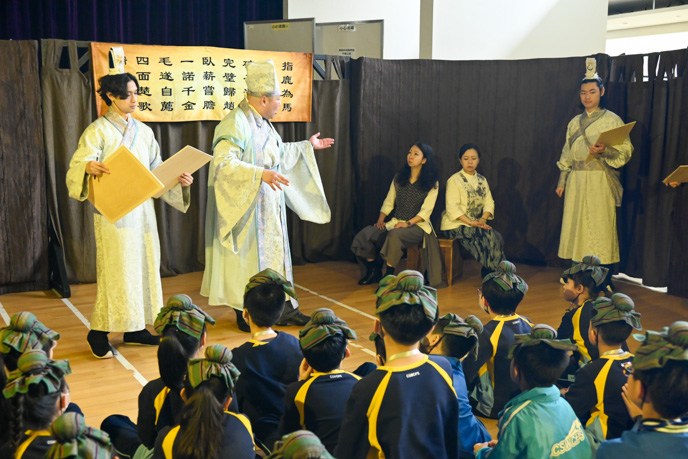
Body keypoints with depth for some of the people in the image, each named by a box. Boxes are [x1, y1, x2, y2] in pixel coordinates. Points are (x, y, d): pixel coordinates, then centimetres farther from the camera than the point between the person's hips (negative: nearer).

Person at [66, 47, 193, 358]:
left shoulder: (143, 131, 14)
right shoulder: (98, 131, -4)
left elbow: (156, 172, 17)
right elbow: (77, 167, -13)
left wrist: (178, 181, 1)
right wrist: (89, 167, -35)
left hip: (142, 209, 6)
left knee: (144, 265, 8)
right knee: (115, 268, -7)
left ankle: (134, 328, 19)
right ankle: (99, 332, 4)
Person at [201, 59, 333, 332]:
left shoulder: (263, 124, 11)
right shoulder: (235, 124, -19)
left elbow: (279, 152, 28)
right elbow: (223, 162, -29)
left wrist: (307, 146, 36)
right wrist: (260, 174, -36)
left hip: (270, 207, 9)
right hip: (246, 207, -9)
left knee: (275, 254, 13)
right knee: (247, 257, 0)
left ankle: (283, 308, 23)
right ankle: (246, 316, 13)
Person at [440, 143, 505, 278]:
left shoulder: (482, 180, 15)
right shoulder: (454, 180, -6)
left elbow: (489, 203, 8)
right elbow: (452, 208, -14)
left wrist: (483, 219, -12)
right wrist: (471, 222, -22)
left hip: (475, 224, 6)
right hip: (455, 225, -6)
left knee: (497, 237, -20)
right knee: (488, 235, -26)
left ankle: (488, 273, -12)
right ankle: (492, 272, -15)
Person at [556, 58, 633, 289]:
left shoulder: (612, 120, 0)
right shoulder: (575, 122, 15)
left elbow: (625, 151, -6)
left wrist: (604, 151, -23)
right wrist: (562, 181, 13)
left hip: (600, 181, -5)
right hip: (576, 181, 5)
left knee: (601, 226, -6)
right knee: (575, 225, 5)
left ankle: (604, 280, 1)